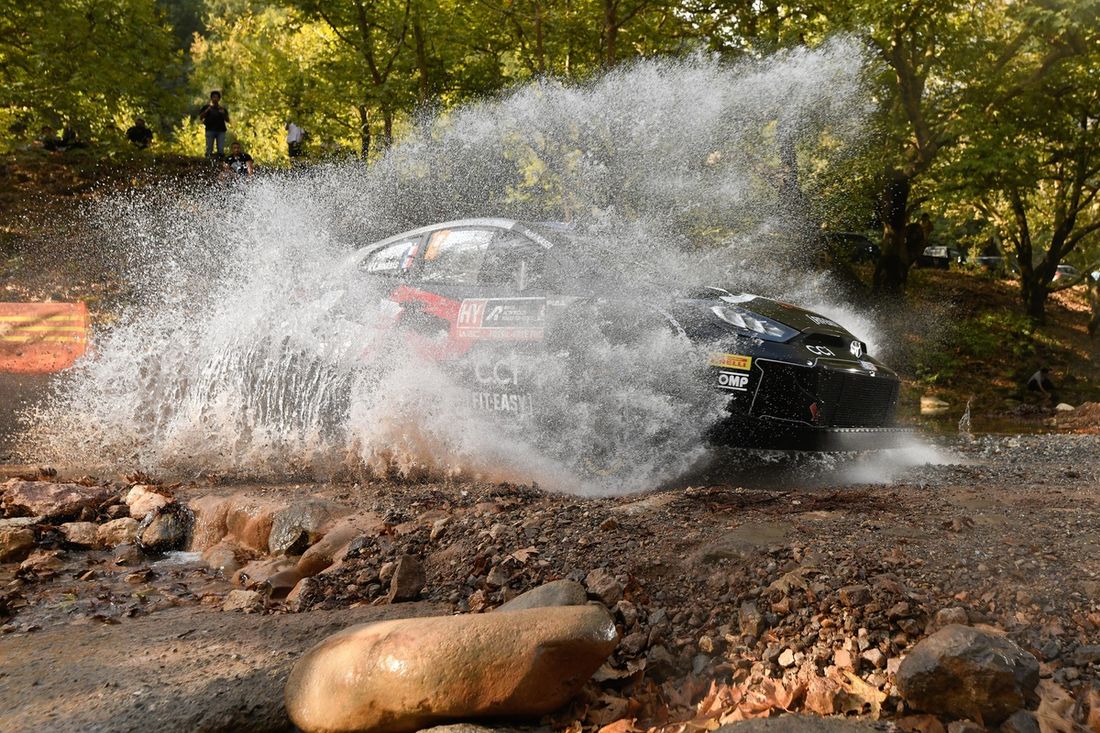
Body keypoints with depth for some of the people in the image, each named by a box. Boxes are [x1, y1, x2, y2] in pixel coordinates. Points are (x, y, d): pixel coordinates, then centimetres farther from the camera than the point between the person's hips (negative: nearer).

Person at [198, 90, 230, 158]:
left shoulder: (222, 109, 19)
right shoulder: (206, 107, 14)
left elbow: (227, 120, 13)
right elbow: (200, 117, 5)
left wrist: (224, 113, -4)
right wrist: (207, 110, -8)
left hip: (221, 130, 1)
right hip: (210, 130, -1)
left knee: (221, 150, -9)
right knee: (209, 149, -7)